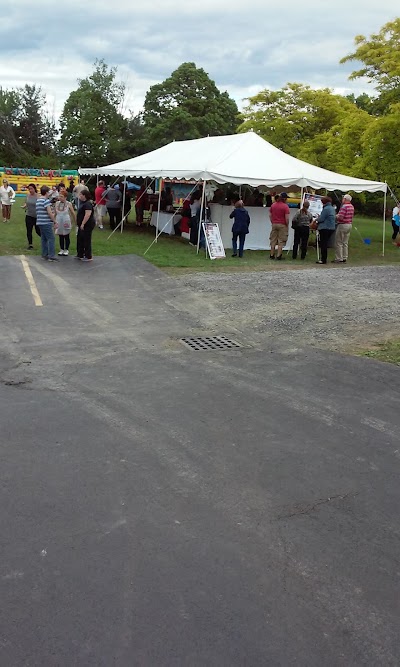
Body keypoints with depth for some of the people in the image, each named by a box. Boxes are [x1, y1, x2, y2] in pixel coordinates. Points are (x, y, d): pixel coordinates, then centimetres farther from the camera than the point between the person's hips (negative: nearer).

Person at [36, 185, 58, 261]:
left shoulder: (38, 200, 15)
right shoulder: (46, 200, -13)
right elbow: (49, 212, -18)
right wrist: (54, 220, -8)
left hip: (40, 222, 9)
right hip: (46, 223, -9)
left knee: (44, 238, 14)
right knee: (51, 238, -6)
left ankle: (44, 255, 17)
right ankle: (51, 256, -9)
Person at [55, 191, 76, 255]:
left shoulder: (68, 204, -6)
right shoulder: (57, 203, 4)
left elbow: (73, 213, 1)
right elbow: (55, 213, 12)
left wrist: (74, 221, 5)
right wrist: (55, 221, 10)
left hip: (66, 223, -3)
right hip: (59, 223, 3)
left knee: (66, 237, 5)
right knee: (60, 237, 8)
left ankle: (66, 250, 14)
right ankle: (61, 249, 17)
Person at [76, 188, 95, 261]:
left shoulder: (88, 204, -19)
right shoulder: (83, 203, 15)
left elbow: (88, 214, -28)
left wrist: (83, 224, -29)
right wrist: (80, 224, 24)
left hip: (87, 225, -11)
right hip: (82, 225, 11)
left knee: (86, 240, -4)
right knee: (80, 239, 16)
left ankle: (88, 257, 3)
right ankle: (80, 255, 26)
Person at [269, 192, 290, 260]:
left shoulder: (273, 205, 6)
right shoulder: (285, 206, -11)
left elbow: (270, 215, 9)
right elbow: (287, 218, -15)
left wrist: (272, 222, 15)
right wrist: (287, 226, -3)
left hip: (274, 224, 5)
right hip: (282, 225, -5)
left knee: (273, 240, 11)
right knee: (281, 241, 2)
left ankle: (272, 255, 14)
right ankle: (278, 256, 0)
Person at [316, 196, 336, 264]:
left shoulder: (326, 209, -16)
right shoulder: (332, 208, 12)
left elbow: (321, 219, -18)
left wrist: (318, 217, 6)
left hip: (325, 228, -9)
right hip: (331, 228, 9)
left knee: (323, 244, -4)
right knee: (325, 244, 16)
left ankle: (323, 260, -3)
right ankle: (324, 258, 21)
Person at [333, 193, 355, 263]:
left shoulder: (344, 207, -19)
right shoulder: (352, 207, 10)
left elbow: (340, 217, -25)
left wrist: (335, 216, -4)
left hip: (342, 225, -9)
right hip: (349, 225, 9)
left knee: (339, 243, -2)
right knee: (345, 243, 12)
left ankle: (339, 259, -2)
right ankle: (344, 258, 14)